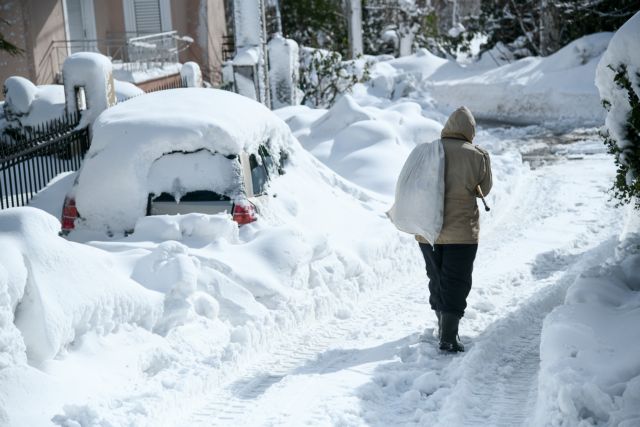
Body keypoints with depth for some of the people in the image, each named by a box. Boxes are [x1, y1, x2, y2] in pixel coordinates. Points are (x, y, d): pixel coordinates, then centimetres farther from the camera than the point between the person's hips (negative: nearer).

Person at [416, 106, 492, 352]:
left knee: (436, 279, 18)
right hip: (461, 231, -4)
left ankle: (443, 327, 34)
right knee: (456, 283, 2)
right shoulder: (476, 156, -10)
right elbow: (484, 189, 4)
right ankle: (449, 337, -2)